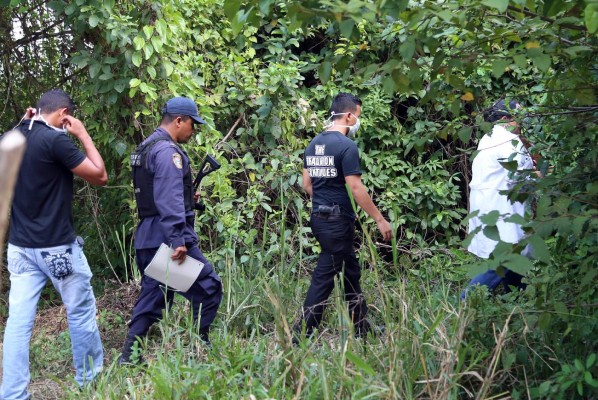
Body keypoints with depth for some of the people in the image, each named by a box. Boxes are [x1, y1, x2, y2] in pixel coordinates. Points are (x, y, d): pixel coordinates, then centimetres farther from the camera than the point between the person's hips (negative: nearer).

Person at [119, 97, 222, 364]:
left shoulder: (146, 147, 18)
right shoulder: (168, 151, -14)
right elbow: (169, 201, -22)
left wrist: (187, 199, 22)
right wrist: (179, 241, -26)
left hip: (147, 238, 10)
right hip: (167, 237, -10)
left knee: (152, 295, 14)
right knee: (208, 287, -1)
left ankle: (130, 354, 14)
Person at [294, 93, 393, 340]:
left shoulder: (314, 144, 9)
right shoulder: (346, 145, -16)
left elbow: (307, 184, 15)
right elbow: (356, 189, -18)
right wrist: (380, 220, -12)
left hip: (319, 218, 9)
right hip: (338, 220, -9)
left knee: (351, 271, 18)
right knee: (324, 278, -3)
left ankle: (362, 327, 27)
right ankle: (301, 335, -1)